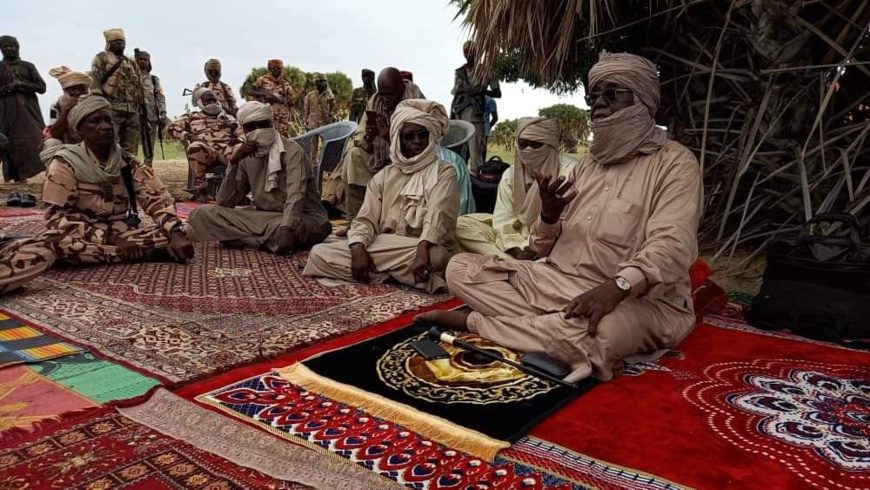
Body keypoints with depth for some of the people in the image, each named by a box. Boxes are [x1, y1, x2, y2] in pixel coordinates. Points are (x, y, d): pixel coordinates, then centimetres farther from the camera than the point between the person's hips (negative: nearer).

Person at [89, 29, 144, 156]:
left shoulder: (132, 63, 24)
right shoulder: (102, 58, 7)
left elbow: (138, 86, 24)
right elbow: (95, 82, -3)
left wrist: (140, 105, 16)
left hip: (132, 111, 6)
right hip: (111, 109, -6)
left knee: (130, 150, 6)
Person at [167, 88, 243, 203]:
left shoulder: (228, 118, 28)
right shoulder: (192, 117, 24)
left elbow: (243, 133, 19)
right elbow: (172, 128, 15)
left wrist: (238, 139, -5)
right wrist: (188, 135, -4)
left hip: (226, 149, 0)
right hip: (205, 150, 0)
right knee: (195, 147, -39)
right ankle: (201, 190, -26)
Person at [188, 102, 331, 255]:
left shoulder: (292, 151, -10)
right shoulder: (246, 158, 8)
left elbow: (295, 195, -27)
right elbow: (224, 203, 4)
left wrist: (286, 229, -45)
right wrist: (233, 162, -8)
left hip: (302, 218, -5)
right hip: (264, 218, 6)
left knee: (279, 228, -42)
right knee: (203, 213, -9)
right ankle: (270, 240, -17)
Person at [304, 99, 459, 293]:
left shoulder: (444, 172, 2)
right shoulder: (384, 176, 15)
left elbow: (437, 216, -15)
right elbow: (366, 219, 6)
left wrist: (422, 252, -34)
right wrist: (358, 248, -17)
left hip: (425, 250, -3)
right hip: (383, 248, 4)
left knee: (435, 257, -40)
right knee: (319, 253, -12)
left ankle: (379, 272, -12)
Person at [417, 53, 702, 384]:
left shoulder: (675, 163, -4)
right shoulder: (587, 164, 15)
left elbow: (671, 247, -21)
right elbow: (546, 249, 13)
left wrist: (616, 287, -38)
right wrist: (549, 216, -10)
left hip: (640, 300, -5)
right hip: (560, 283, 6)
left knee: (589, 332, -40)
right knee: (461, 269, -4)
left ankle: (474, 322, -17)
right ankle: (555, 330, -18)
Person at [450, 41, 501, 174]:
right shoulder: (460, 72, 15)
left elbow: (497, 93, 4)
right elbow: (455, 96, 16)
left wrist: (481, 91, -13)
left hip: (475, 114, -4)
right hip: (459, 114, 4)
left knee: (475, 150, -12)